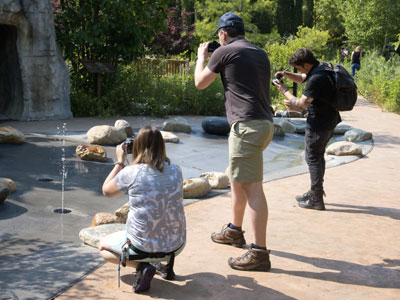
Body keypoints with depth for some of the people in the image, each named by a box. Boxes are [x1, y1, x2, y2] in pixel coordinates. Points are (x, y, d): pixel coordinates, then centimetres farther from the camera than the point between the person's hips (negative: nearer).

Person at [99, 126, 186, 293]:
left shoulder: (130, 173, -15)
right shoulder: (176, 171, -4)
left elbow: (106, 191, 3)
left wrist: (120, 162, 11)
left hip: (143, 248, -4)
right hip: (177, 245, 4)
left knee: (103, 246, 24)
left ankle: (141, 266, -2)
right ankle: (168, 263, 14)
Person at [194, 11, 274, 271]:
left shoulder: (224, 52, -3)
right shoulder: (260, 53, 18)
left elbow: (200, 83, 9)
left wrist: (202, 57, 26)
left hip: (248, 124, -9)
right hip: (264, 122, 9)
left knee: (252, 187, -10)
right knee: (237, 179, 22)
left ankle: (260, 253, -9)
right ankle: (235, 231, 36)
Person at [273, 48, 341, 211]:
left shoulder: (317, 78, -25)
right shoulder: (322, 68, 7)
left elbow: (302, 104, -22)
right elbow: (302, 79, 23)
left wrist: (284, 91, -9)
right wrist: (286, 74, 7)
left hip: (319, 123, -10)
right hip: (329, 120, 10)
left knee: (313, 158, -1)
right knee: (318, 156, 19)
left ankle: (316, 200, 4)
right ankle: (315, 192, 31)